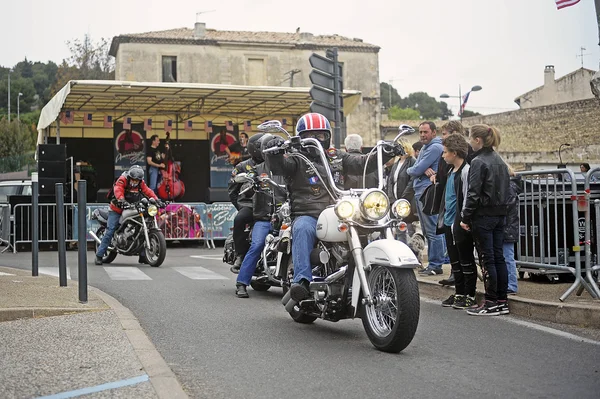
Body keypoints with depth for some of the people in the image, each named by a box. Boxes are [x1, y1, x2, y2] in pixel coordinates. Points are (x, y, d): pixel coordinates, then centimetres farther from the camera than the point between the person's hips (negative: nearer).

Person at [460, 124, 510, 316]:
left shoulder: (478, 162, -13)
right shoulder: (499, 161, 13)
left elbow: (474, 193, -16)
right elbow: (506, 187, 15)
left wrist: (465, 217, -12)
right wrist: (502, 209, 17)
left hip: (483, 215, -8)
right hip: (500, 214, 8)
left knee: (487, 259, -4)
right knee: (498, 257, 10)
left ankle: (491, 303, -1)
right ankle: (502, 301, 14)